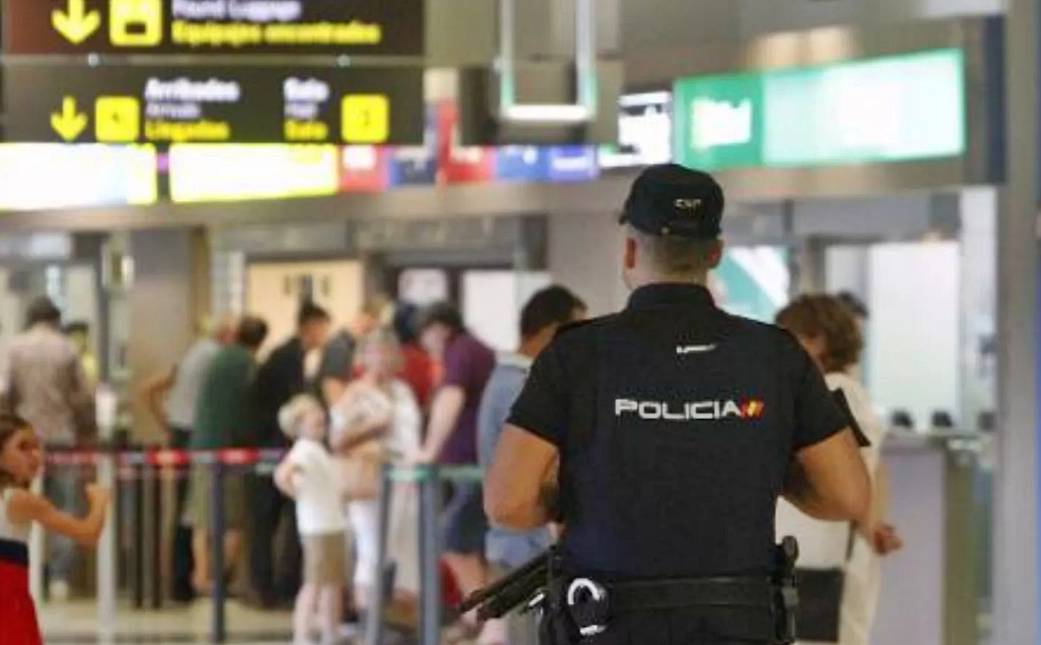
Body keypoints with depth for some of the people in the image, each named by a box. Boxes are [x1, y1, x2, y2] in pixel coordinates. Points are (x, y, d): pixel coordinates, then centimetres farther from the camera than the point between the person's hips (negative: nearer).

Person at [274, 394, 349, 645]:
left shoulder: (318, 449, 14)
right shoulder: (305, 449, -16)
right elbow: (282, 476, -31)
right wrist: (299, 495, -18)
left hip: (334, 524, 10)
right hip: (318, 528, -10)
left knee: (334, 582, 14)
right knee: (315, 584, -9)